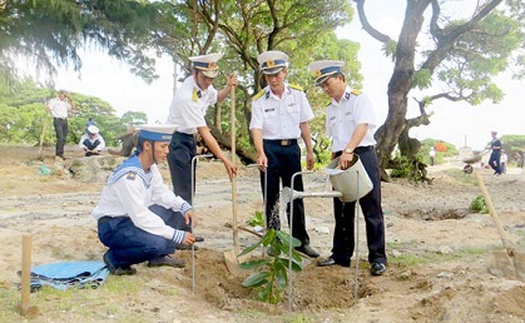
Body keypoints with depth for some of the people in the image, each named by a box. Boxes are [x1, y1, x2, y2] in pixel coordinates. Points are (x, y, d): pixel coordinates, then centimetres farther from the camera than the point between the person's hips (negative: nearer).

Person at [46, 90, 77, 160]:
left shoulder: (66, 103, 19)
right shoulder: (54, 100, 2)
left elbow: (73, 108, 13)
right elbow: (48, 108, -8)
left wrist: (71, 100, 8)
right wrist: (55, 115, -2)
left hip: (65, 121, 7)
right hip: (58, 120, -6)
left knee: (64, 138, 3)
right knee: (60, 137, -15)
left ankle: (60, 154, 10)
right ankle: (58, 154, -12)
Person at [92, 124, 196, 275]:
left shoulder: (150, 165, -4)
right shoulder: (129, 175, -30)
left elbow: (161, 192, 6)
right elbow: (140, 217, -30)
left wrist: (184, 206, -13)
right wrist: (176, 235, -27)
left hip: (134, 217, 9)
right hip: (112, 226, -9)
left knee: (178, 210, 0)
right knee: (157, 243, -31)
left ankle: (158, 256, 10)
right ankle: (115, 258, -4)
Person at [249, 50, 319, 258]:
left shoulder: (297, 94, 1)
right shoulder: (259, 100, -6)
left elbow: (304, 124, 6)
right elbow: (256, 129, -15)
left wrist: (310, 151, 6)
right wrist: (261, 154, -30)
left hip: (291, 148, 2)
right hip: (270, 149, -2)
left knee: (296, 196, 8)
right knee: (271, 198, 6)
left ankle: (301, 241, 18)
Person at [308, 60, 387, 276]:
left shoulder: (359, 98, -4)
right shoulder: (331, 108, 17)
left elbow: (362, 126, -19)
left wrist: (349, 151, -31)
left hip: (362, 155, -7)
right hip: (340, 160, 7)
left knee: (371, 209, -2)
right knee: (342, 211, 11)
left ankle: (378, 258, 6)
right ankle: (341, 255, 21)